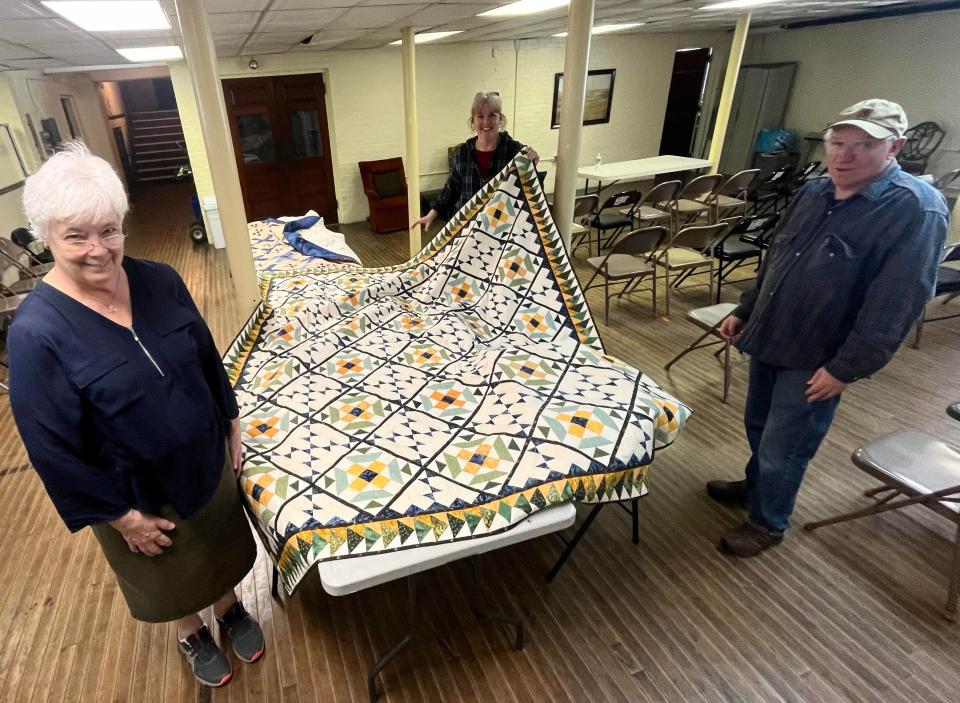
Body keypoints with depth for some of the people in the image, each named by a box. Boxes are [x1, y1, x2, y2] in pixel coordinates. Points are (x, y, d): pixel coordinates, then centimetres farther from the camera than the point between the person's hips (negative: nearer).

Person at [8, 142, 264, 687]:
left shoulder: (160, 281, -12)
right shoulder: (36, 332, -24)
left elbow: (208, 357, 1)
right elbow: (53, 449, -18)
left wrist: (232, 424, 6)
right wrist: (119, 515, -12)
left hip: (209, 461, 3)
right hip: (139, 492, -3)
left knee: (222, 546, 26)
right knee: (171, 578, 24)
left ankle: (230, 609, 56)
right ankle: (192, 634, 55)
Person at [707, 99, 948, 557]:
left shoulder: (917, 210, -17)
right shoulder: (813, 192, 5)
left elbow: (895, 305, -20)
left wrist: (847, 368, -20)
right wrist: (744, 312, 15)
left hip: (816, 359, -7)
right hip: (769, 339, 7)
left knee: (782, 449, 5)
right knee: (758, 425, 22)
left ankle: (767, 523, 28)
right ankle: (755, 485, 46)